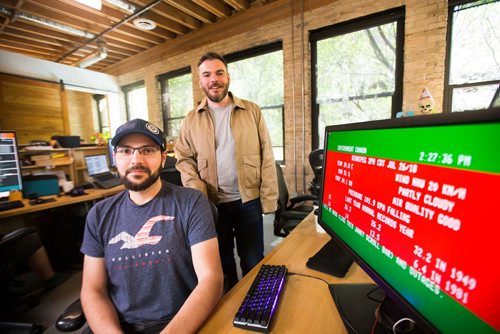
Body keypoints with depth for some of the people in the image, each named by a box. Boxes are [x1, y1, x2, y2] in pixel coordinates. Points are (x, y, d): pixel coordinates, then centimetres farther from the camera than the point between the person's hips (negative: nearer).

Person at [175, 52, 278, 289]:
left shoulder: (252, 111, -1)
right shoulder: (191, 121, 3)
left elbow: (267, 157, -4)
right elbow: (184, 160, 4)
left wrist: (268, 200, -8)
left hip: (248, 201, -1)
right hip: (212, 203, 2)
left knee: (253, 262, 16)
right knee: (222, 260, 20)